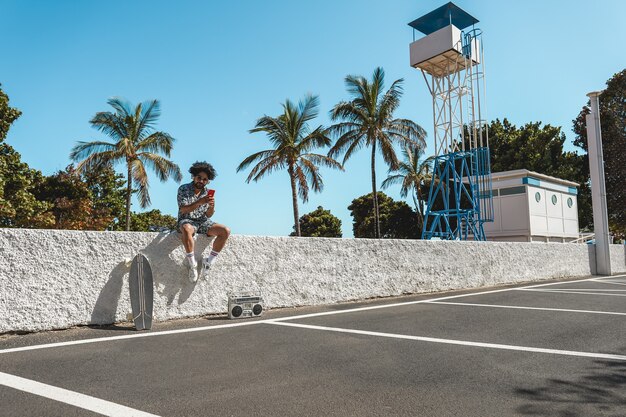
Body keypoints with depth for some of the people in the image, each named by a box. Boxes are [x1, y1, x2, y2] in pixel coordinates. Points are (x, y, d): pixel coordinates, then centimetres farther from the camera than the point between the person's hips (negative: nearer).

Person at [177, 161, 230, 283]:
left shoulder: (208, 192, 7)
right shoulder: (183, 189, -4)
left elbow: (208, 215, 4)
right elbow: (183, 210, -16)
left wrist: (212, 206, -20)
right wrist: (199, 202, -31)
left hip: (203, 222, 4)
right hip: (187, 221, -4)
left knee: (226, 231, -19)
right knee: (187, 229, -42)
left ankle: (209, 262, -13)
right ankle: (192, 264, -28)